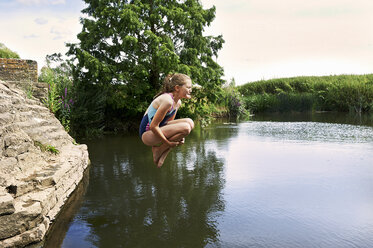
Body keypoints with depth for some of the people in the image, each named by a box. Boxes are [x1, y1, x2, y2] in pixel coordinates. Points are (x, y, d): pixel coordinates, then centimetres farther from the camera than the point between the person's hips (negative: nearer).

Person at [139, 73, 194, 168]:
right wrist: (168, 143, -18)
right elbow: (153, 126, -25)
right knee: (185, 128, -24)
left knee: (189, 122, -3)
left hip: (156, 130, 9)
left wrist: (179, 136, -3)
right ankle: (158, 150, -5)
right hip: (147, 134, -9)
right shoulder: (167, 100, -23)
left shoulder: (178, 102, 6)